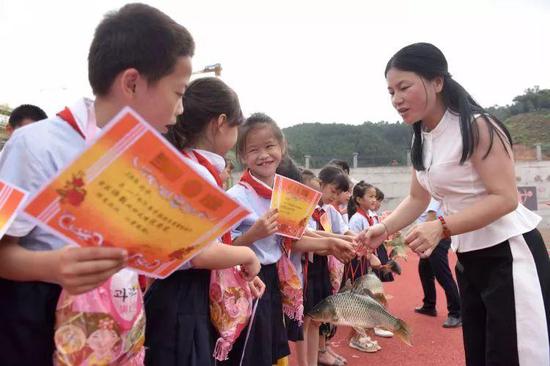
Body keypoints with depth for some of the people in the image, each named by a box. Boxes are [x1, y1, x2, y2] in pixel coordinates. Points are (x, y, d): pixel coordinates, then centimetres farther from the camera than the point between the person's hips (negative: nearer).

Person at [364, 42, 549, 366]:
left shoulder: (475, 126, -17)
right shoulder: (422, 140, 6)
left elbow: (505, 198, -21)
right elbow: (418, 199, 10)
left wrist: (441, 228, -30)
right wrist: (385, 228, -6)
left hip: (508, 254, -8)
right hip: (469, 259, 8)